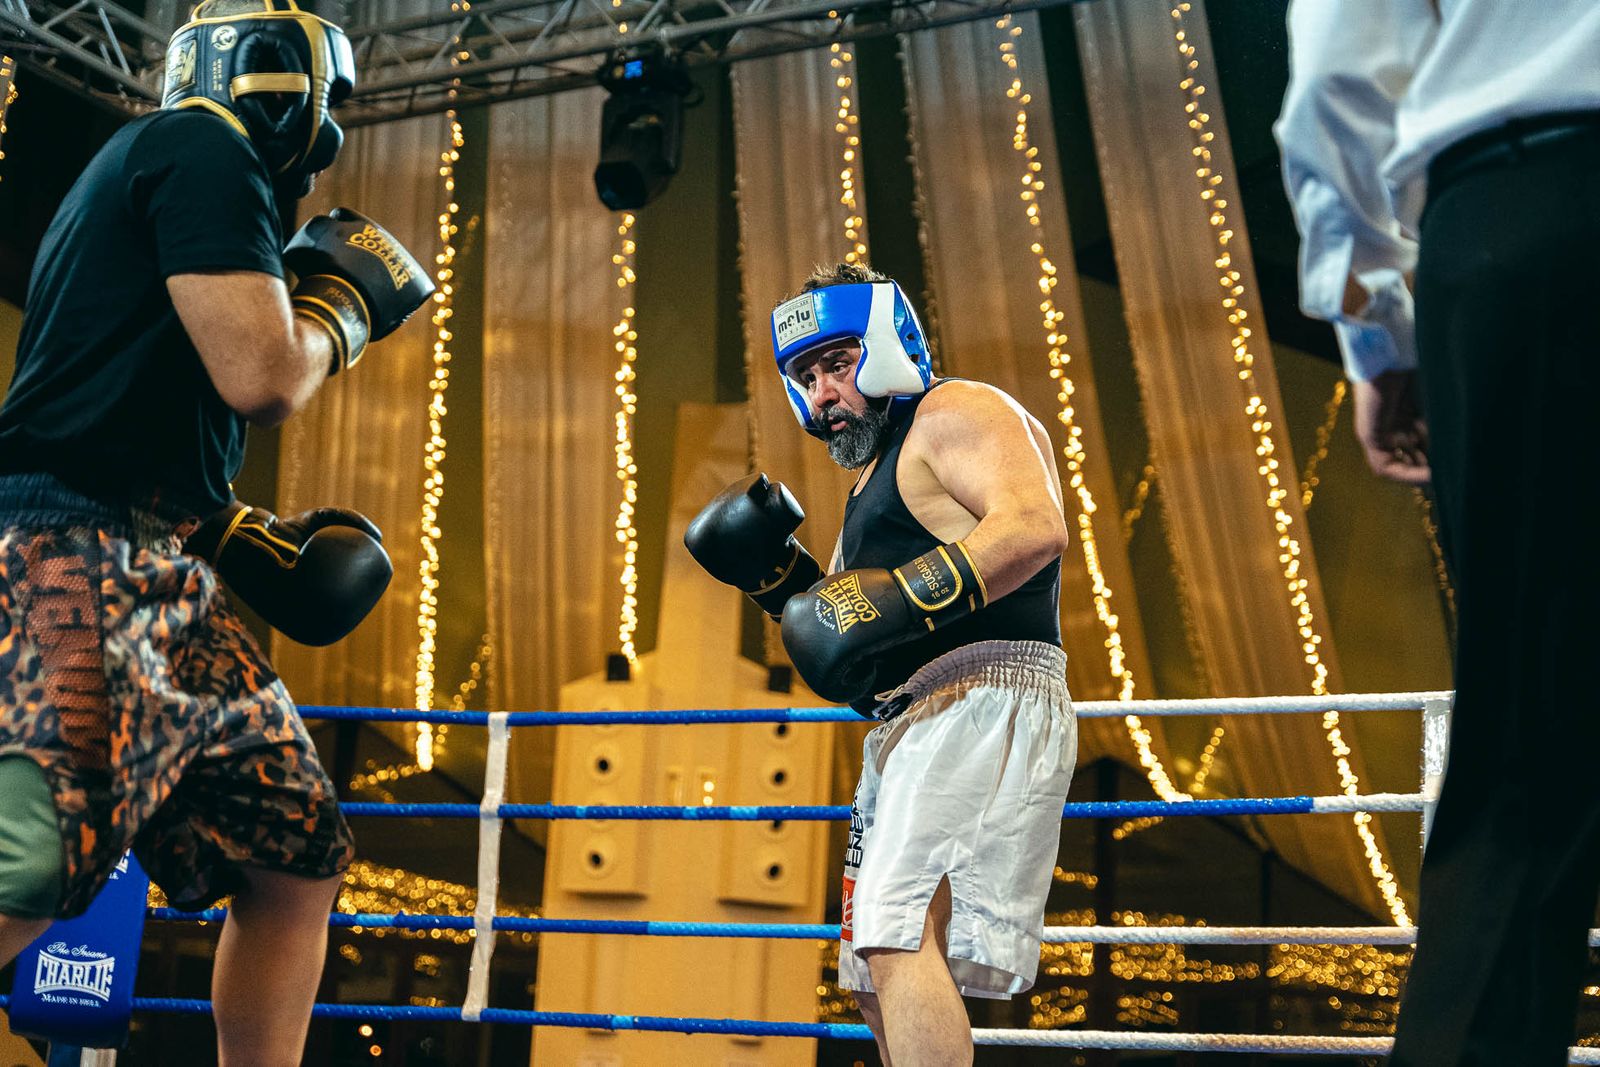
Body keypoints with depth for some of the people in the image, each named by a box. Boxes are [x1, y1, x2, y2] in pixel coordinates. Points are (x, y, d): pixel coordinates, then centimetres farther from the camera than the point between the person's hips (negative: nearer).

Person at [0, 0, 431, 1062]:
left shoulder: (144, 172, 28)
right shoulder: (208, 147, -1)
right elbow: (260, 378, -13)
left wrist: (248, 538, 21)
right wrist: (346, 299, 6)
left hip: (159, 583, 11)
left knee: (299, 866, 11)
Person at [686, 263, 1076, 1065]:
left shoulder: (955, 412, 0)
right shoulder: (874, 480, 28)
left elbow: (1036, 525, -20)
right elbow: (854, 658, 28)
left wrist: (900, 597, -25)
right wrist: (777, 578, 14)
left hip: (983, 702, -11)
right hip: (910, 728, 11)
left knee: (899, 932, -24)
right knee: (882, 984, 11)